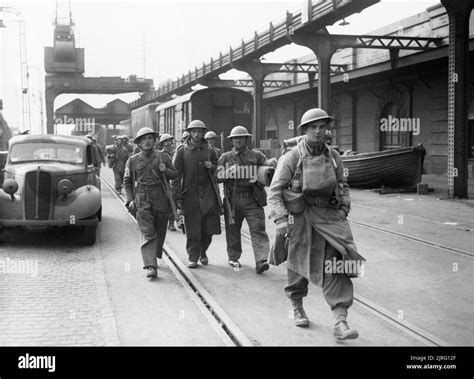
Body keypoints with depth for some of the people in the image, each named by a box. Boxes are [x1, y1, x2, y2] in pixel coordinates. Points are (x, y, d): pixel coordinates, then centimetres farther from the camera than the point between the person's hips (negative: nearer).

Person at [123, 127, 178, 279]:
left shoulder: (163, 156, 7)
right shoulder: (133, 160, 6)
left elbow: (175, 175, 11)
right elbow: (127, 182, 11)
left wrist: (165, 170, -11)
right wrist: (130, 200, 0)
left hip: (162, 200, 2)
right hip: (142, 201, -2)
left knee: (159, 232, 11)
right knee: (148, 234, -10)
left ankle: (154, 257, 32)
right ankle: (150, 266, -16)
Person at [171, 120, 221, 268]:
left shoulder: (209, 151, 9)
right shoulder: (182, 151, 0)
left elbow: (218, 169, 21)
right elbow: (176, 175, -2)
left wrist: (211, 167, -3)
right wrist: (177, 197, -8)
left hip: (208, 194, 3)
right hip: (190, 195, -3)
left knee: (209, 227, 3)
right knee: (192, 228, -1)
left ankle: (202, 251, 27)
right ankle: (193, 257, 11)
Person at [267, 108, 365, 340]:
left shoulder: (333, 156, 7)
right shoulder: (292, 158, -6)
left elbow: (343, 185, 20)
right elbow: (274, 190, -7)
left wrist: (344, 208, 6)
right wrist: (280, 219, -17)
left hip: (328, 215, 3)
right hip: (298, 215, -2)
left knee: (336, 263, -11)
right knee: (298, 264, 10)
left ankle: (340, 322, -10)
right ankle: (297, 308, 36)